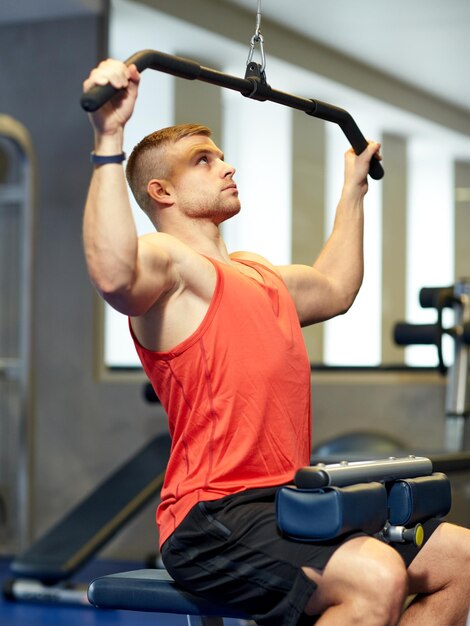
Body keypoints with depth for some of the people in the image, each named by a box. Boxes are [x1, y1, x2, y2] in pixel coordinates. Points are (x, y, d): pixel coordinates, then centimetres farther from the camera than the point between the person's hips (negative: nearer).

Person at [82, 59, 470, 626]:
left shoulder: (256, 272, 23)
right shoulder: (167, 261, -7)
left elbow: (333, 290, 42)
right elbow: (113, 276, -32)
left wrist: (353, 187, 49)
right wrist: (109, 139, -35)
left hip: (290, 502, 10)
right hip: (212, 519, -10)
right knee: (374, 579, -32)